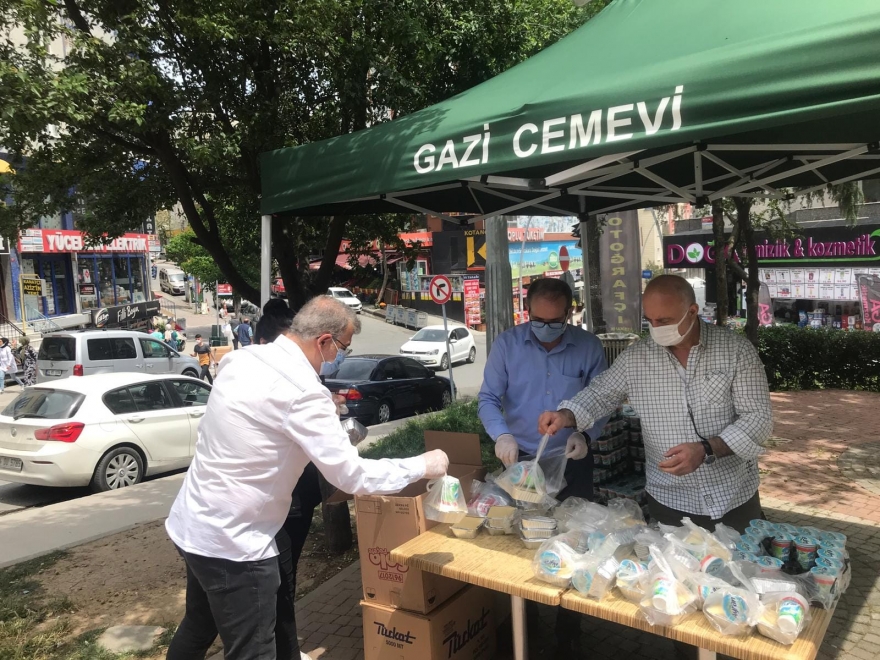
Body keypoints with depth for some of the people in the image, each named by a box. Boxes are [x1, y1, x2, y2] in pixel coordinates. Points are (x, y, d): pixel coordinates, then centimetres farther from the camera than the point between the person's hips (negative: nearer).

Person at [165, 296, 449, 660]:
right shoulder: (303, 391, -23)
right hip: (232, 541, -9)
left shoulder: (242, 359, 1)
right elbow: (351, 475, -21)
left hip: (193, 525, 9)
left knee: (198, 629, 28)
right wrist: (421, 466, -10)